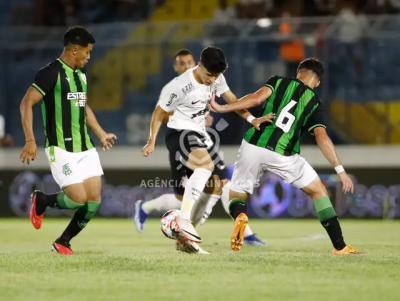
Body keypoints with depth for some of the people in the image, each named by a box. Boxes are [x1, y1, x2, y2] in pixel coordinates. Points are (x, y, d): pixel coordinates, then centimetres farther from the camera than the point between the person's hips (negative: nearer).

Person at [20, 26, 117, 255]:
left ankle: (63, 243, 15)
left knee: (95, 200, 0)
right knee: (79, 199, -14)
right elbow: (27, 104, -14)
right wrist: (30, 141, -20)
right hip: (61, 149, -8)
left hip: (85, 147, 8)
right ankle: (41, 200, 15)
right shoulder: (51, 72, -13)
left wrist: (102, 134, 27)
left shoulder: (81, 74, 13)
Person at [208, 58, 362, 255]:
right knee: (318, 191, 17)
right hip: (282, 155, -1)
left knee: (237, 196, 19)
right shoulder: (314, 103, 13)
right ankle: (340, 246, 10)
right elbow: (322, 137, -1)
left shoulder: (278, 82, 14)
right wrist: (340, 170, -2)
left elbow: (256, 98, -4)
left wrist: (223, 108, 1)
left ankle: (239, 215, -20)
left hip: (253, 146, 1)